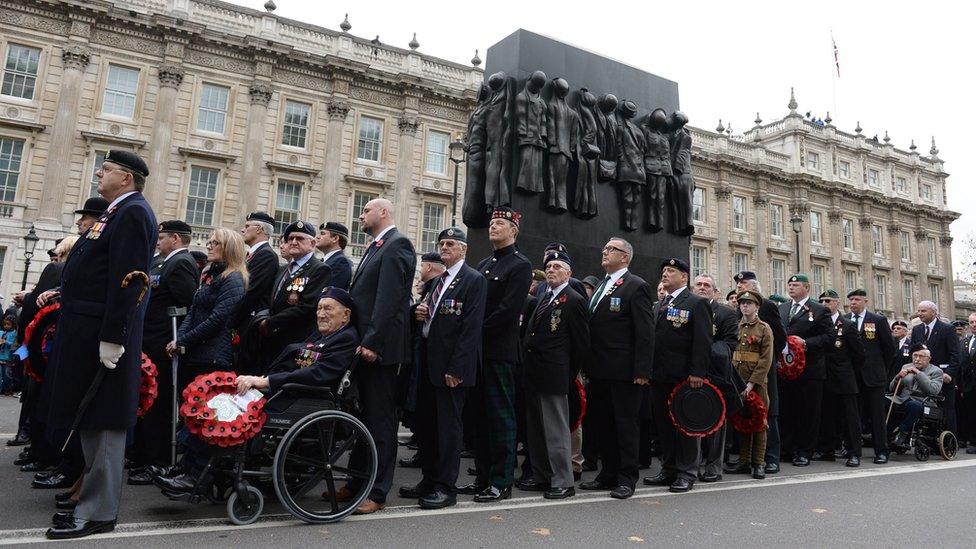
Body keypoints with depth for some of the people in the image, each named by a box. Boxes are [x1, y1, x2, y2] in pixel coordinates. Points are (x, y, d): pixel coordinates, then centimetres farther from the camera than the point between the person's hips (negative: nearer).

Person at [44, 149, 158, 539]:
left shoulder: (133, 212, -14)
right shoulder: (117, 212, 19)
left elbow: (126, 280, -22)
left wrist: (112, 338, -24)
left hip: (102, 333, -10)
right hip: (86, 331, 10)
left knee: (102, 420, -3)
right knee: (89, 417, 19)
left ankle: (97, 512, 6)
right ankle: (93, 490, 33)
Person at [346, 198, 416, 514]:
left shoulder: (397, 244, -10)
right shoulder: (375, 247, 19)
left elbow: (389, 297, -20)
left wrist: (372, 342, -23)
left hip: (378, 347, -9)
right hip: (363, 344, 10)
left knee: (379, 419, -1)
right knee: (361, 416, 16)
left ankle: (377, 492, 7)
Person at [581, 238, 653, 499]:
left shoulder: (636, 286, -7)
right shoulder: (601, 286, 17)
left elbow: (645, 332, -12)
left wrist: (642, 371, -17)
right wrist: (588, 365, 11)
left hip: (624, 370, -8)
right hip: (599, 370, 8)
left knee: (626, 423, 2)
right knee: (602, 423, 14)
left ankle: (627, 478, 12)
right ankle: (608, 474, 26)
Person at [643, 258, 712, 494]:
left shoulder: (697, 303, -4)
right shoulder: (660, 305, 18)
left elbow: (703, 341, -11)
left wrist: (697, 372, -19)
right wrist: (650, 371, 10)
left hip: (684, 376, -7)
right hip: (660, 376, 7)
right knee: (663, 425, 12)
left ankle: (687, 473, 11)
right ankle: (668, 470, 23)